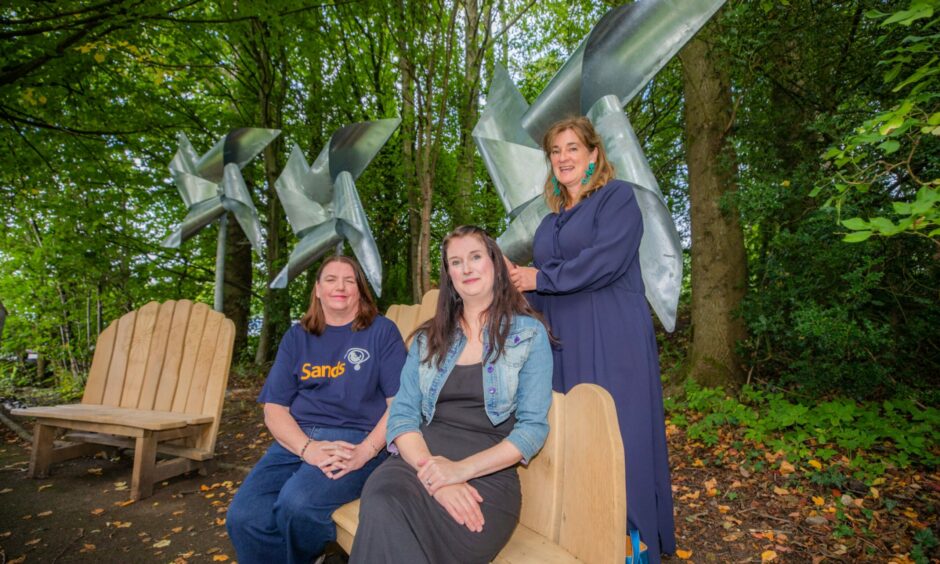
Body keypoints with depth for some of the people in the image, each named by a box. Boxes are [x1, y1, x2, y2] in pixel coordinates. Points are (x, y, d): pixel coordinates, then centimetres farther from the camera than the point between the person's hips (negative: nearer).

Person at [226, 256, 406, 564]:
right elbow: (274, 408, 7)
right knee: (243, 517, -23)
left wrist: (365, 452, -16)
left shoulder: (382, 331, 5)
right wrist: (308, 449, -12)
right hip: (297, 440, 3)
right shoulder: (297, 336, 15)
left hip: (358, 439, -3)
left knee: (297, 505, -29)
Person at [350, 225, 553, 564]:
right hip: (421, 457, 3)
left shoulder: (529, 333, 5)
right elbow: (402, 414, 6)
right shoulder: (428, 338, 15)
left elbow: (533, 426, -2)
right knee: (382, 506, -33)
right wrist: (434, 475, -14)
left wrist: (462, 469, -15)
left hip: (489, 471, -2)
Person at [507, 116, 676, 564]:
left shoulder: (617, 196, 1)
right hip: (563, 343, 6)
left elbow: (606, 260, -14)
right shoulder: (551, 220, 20)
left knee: (615, 440, -2)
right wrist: (515, 279, 1)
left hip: (612, 341, -6)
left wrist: (539, 279, -9)